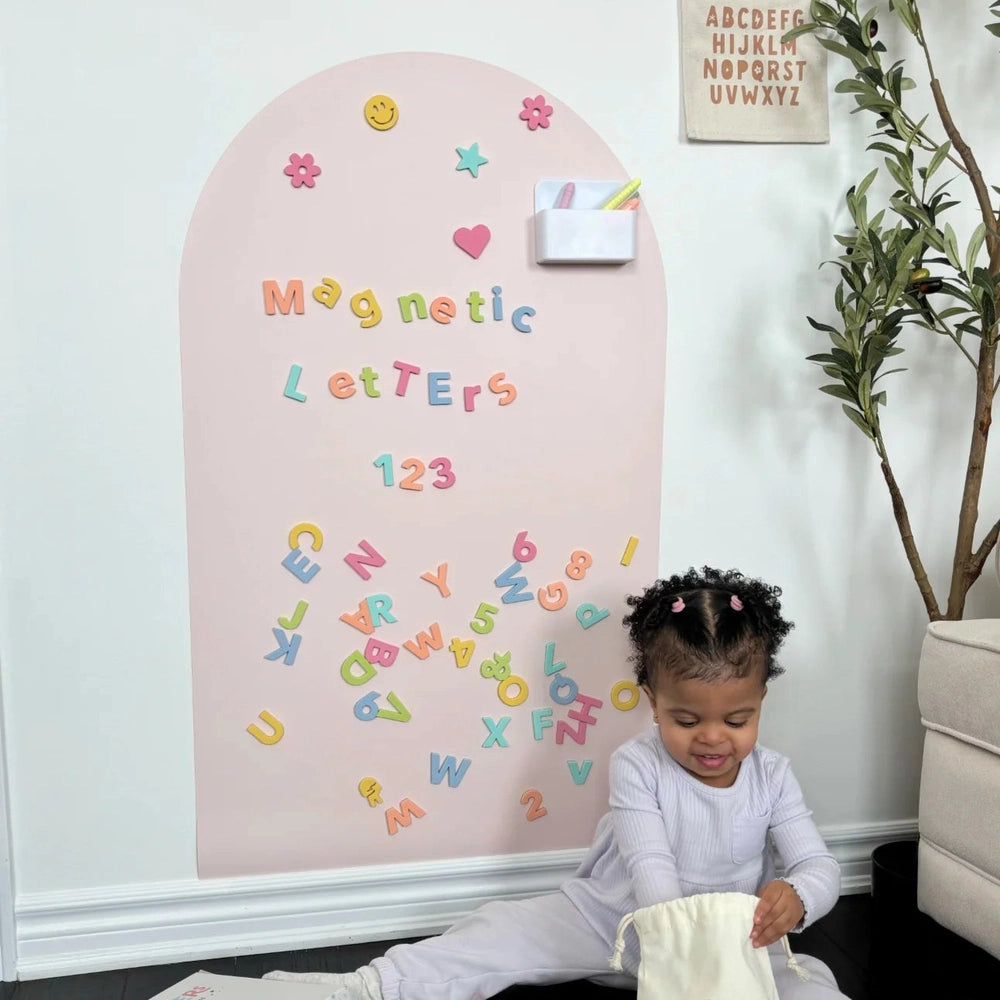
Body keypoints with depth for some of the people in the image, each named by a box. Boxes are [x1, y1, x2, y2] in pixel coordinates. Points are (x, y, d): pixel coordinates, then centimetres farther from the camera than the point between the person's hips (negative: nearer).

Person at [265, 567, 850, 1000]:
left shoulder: (773, 777, -10)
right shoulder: (638, 766, -17)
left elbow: (821, 866, -12)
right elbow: (651, 869, -26)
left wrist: (795, 897, -38)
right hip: (615, 917, -1)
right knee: (502, 935, -16)